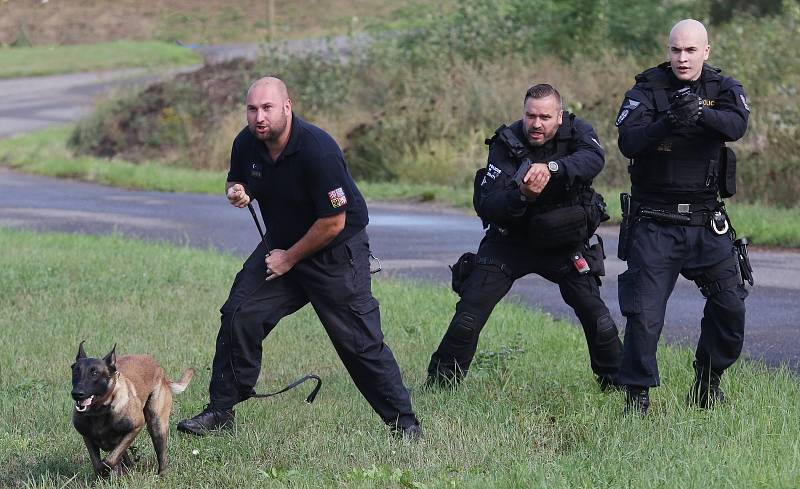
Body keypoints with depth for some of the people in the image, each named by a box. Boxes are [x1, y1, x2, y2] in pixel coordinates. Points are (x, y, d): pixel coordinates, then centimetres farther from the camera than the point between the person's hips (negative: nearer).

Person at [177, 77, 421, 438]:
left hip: (337, 250, -6)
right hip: (281, 245, 6)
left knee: (360, 341, -7)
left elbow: (333, 222, -25)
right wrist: (236, 192, -12)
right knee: (239, 316, -4)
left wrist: (289, 259, -14)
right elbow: (236, 182, 15)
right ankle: (220, 412, 7)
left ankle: (403, 422, 5)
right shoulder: (246, 144, -8)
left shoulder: (318, 150, -29)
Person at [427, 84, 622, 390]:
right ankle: (439, 387, 2)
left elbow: (594, 158, -34)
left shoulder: (576, 132, -10)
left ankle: (617, 384, 12)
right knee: (468, 319, -10)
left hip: (566, 244, 1)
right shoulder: (506, 144, -17)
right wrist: (522, 195, -44)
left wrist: (551, 167, -49)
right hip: (511, 241, -1)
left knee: (597, 316, -7)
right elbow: (486, 205, -25)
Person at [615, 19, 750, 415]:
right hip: (655, 223, -3)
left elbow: (736, 125, -19)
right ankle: (637, 396, 2)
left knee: (731, 305, 3)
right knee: (644, 312, -8)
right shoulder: (646, 90, -4)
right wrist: (667, 122, -39)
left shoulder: (723, 89, 3)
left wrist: (700, 112, -39)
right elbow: (629, 142, -20)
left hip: (707, 223, 3)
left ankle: (707, 383, 24)